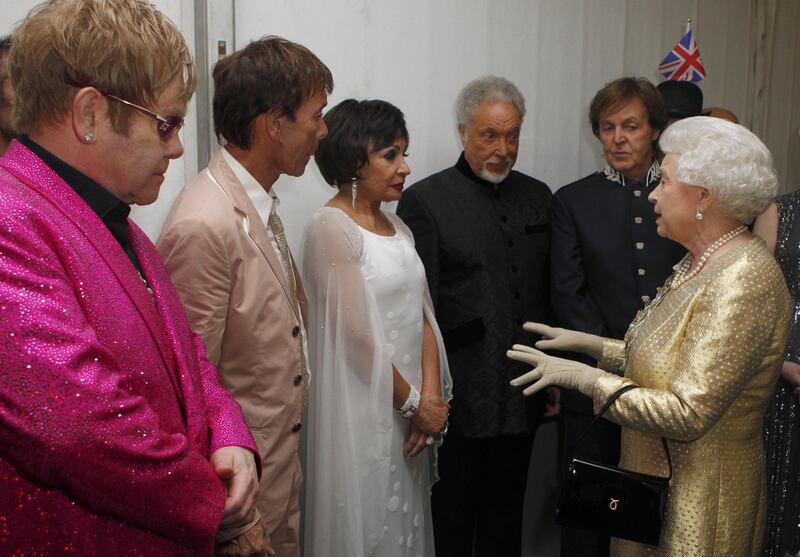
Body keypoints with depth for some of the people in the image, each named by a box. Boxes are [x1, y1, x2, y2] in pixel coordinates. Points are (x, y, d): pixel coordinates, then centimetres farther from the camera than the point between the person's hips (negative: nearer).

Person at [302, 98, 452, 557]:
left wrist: (430, 399, -5)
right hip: (364, 411, -7)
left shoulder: (397, 226, 11)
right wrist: (415, 404, -10)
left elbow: (424, 318, 7)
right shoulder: (331, 227, -13)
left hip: (411, 411, 7)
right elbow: (357, 335, -17)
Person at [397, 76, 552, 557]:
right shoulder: (425, 201, -7)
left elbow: (549, 294, 12)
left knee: (507, 514, 18)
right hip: (460, 396, -5)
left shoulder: (538, 197, 10)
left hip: (522, 396, 5)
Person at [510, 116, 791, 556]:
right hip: (656, 476, 9)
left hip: (699, 501, -9)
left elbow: (687, 414, -29)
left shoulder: (742, 281, -25)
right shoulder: (701, 262, 6)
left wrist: (584, 376, -22)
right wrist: (588, 343, 6)